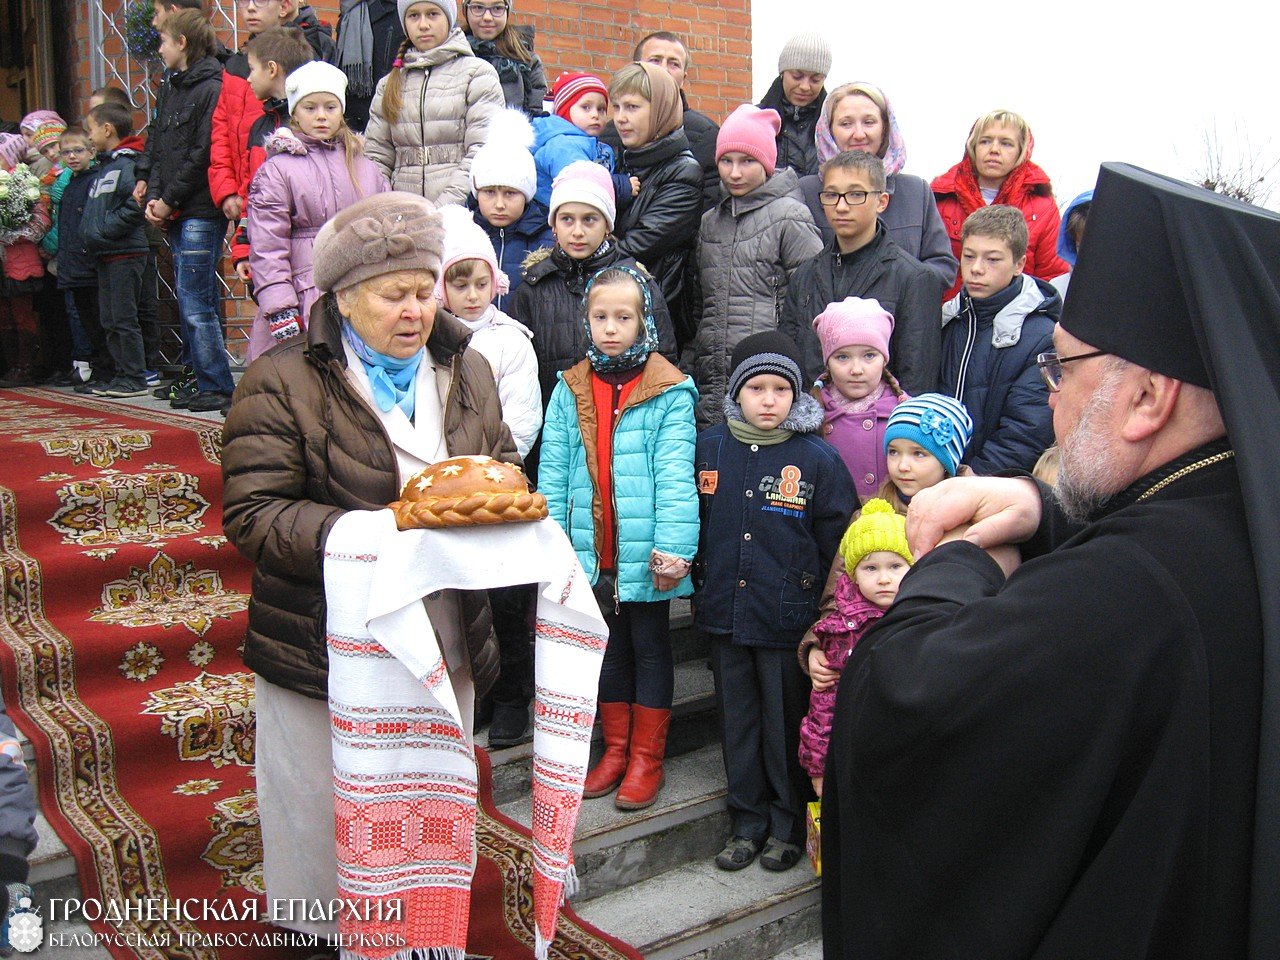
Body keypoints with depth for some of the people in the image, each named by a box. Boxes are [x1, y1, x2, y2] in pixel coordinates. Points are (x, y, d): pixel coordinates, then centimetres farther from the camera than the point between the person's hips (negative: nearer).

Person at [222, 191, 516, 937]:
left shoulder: (465, 370, 6)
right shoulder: (284, 382, -11)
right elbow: (252, 515, -17)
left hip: (446, 645, 5)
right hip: (324, 648, -5)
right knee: (325, 820, 12)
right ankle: (322, 932, 37)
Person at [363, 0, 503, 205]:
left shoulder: (477, 72, 5)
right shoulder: (389, 84, 19)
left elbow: (484, 152, -6)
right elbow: (376, 156, 14)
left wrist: (445, 207, -16)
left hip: (460, 210, -2)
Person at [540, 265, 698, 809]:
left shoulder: (669, 392, -8)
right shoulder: (569, 390, 3)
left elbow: (675, 475, -13)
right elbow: (552, 474, 2)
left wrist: (672, 548, -20)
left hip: (642, 555, -4)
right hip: (592, 554, 4)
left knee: (650, 648, 11)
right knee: (607, 648, 17)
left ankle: (646, 758, 25)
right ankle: (616, 749, 33)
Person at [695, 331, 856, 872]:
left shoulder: (817, 457, -8)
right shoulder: (709, 448, 2)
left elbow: (838, 543, -4)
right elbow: (693, 522, 14)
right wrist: (698, 585, 16)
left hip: (788, 622, -3)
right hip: (725, 616, 4)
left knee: (786, 725, 9)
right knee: (737, 723, 14)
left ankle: (789, 826, 27)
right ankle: (747, 823, 30)